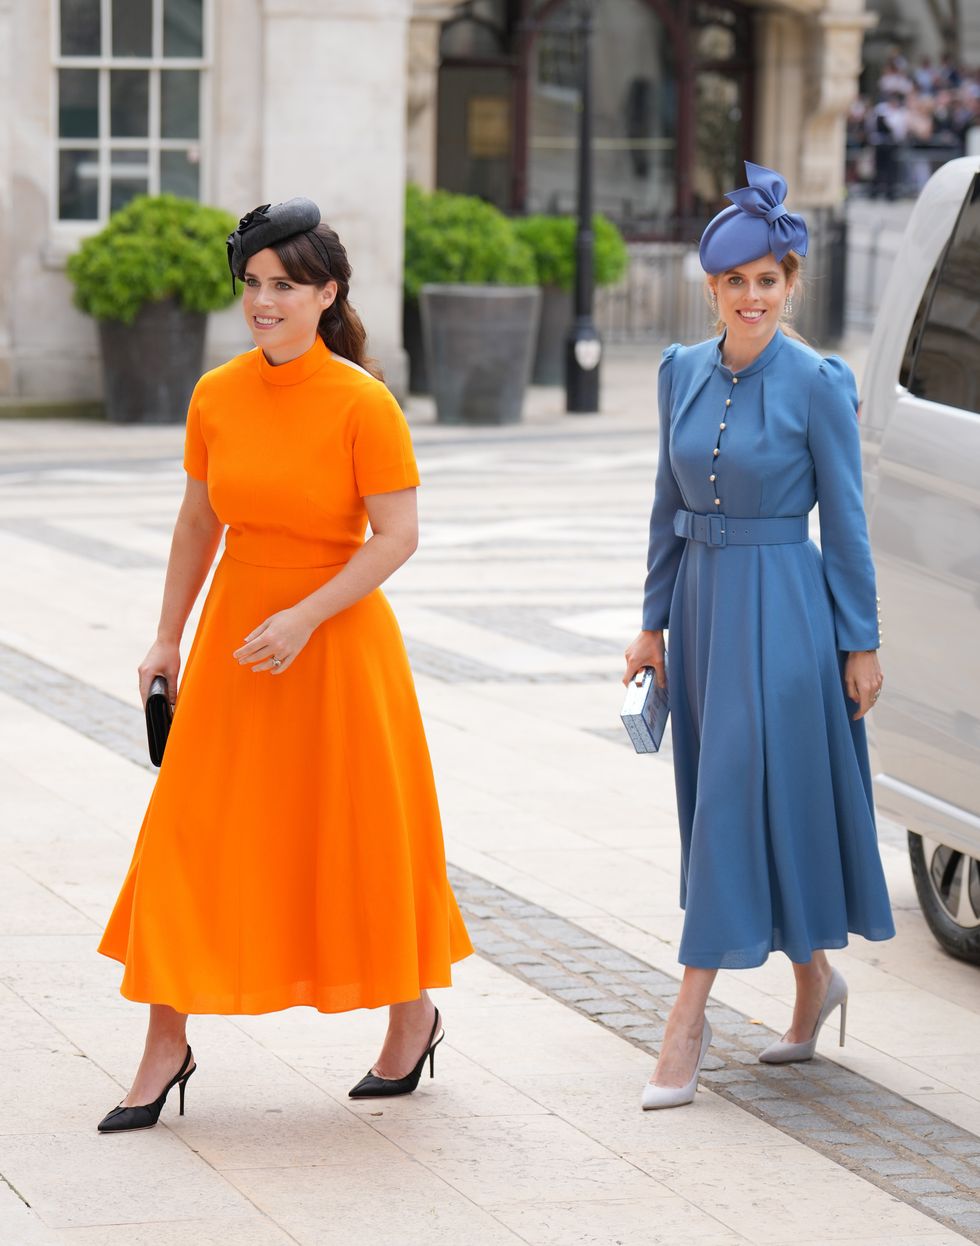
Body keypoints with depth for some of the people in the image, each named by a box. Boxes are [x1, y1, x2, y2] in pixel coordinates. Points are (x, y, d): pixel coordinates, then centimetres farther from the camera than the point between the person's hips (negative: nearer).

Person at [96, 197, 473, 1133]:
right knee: (195, 839, 2)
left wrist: (304, 619, -20)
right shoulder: (216, 397, 1)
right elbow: (198, 523, 11)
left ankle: (413, 1014, 29)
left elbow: (398, 535, -15)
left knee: (359, 836, 7)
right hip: (235, 635, 4)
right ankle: (166, 1049, 9)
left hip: (338, 642, -4)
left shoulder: (361, 402, -14)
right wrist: (168, 638, 13)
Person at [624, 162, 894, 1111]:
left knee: (742, 795, -7)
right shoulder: (683, 372, 6)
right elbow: (669, 505, 13)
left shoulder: (817, 384, -9)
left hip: (782, 609, -6)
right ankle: (814, 977, 29)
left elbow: (845, 520, -6)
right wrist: (654, 622, 11)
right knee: (718, 798, 11)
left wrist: (861, 642, -6)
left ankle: (690, 1016, -5)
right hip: (701, 600, 6)